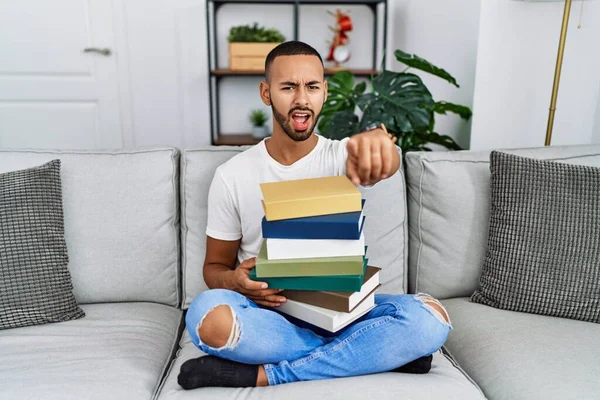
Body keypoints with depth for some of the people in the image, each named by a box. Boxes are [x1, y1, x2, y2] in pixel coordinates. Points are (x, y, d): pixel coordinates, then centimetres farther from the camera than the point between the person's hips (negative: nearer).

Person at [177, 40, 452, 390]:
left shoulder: (343, 157, -2)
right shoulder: (232, 176, -1)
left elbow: (385, 162, -27)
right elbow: (215, 266, 6)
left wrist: (377, 141, -53)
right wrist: (233, 280, -19)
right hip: (268, 311, 0)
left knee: (431, 318, -25)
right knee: (208, 316, -33)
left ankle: (265, 375, -20)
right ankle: (379, 353, -17)